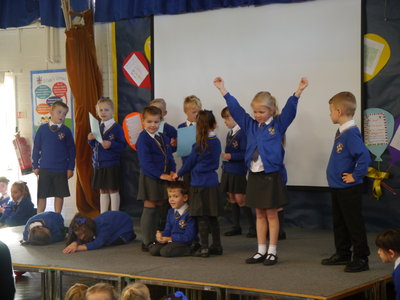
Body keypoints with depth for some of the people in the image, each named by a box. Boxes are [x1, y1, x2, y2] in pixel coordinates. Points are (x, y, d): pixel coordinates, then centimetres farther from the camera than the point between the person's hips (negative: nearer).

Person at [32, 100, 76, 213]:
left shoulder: (66, 131, -1)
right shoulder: (43, 129, 0)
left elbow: (71, 150, 2)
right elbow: (36, 148, 5)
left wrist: (70, 168, -2)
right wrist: (35, 166, 3)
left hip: (61, 170, 0)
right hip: (44, 169, 0)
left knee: (59, 195, 7)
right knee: (41, 196, 5)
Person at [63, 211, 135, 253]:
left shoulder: (103, 225, -46)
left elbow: (98, 243, -55)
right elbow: (78, 240, -28)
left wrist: (79, 247, -63)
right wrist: (74, 243, -54)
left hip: (124, 222, -6)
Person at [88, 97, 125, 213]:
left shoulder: (116, 127, -9)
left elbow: (122, 146, -13)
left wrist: (111, 144, -28)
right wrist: (91, 139, -3)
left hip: (112, 164, -6)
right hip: (99, 163, 6)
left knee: (113, 190, 1)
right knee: (103, 191, 13)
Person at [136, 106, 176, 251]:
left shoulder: (163, 138, 11)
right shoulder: (143, 139, -12)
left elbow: (169, 156, 12)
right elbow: (146, 162, -18)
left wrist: (172, 171, -6)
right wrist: (161, 175, -22)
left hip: (164, 177, 7)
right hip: (149, 178, -7)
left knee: (159, 207, 12)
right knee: (149, 209, -3)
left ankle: (156, 239, 22)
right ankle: (147, 242, 4)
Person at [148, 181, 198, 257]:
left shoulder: (189, 214, -13)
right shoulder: (171, 212, 13)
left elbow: (188, 237, -17)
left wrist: (169, 238, -17)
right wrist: (161, 235, -10)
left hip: (185, 242, -6)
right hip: (171, 240, 6)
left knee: (165, 251, -30)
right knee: (153, 250, -19)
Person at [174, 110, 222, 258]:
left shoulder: (200, 144, -13)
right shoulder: (216, 142, 5)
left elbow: (190, 161, -5)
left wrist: (178, 174, 12)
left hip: (200, 184, -6)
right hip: (213, 182, 6)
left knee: (202, 217, -2)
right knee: (213, 217, 13)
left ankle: (204, 247, 0)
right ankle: (217, 245, 18)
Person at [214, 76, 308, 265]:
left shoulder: (278, 125, -4)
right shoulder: (251, 126, 7)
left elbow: (289, 110, -15)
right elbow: (235, 109, 8)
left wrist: (299, 90, -29)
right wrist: (222, 89, 7)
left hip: (271, 176, -4)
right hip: (254, 175, 5)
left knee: (271, 214, 3)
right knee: (259, 214, 11)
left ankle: (272, 252, 9)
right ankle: (261, 251, 17)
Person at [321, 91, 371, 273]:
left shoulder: (351, 134, -22)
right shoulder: (341, 132, 8)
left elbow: (364, 157, -31)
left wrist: (355, 176, -23)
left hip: (349, 189, -10)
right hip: (337, 187, 10)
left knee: (354, 223, -1)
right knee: (339, 222, 18)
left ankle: (361, 259, 7)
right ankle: (342, 254, 29)